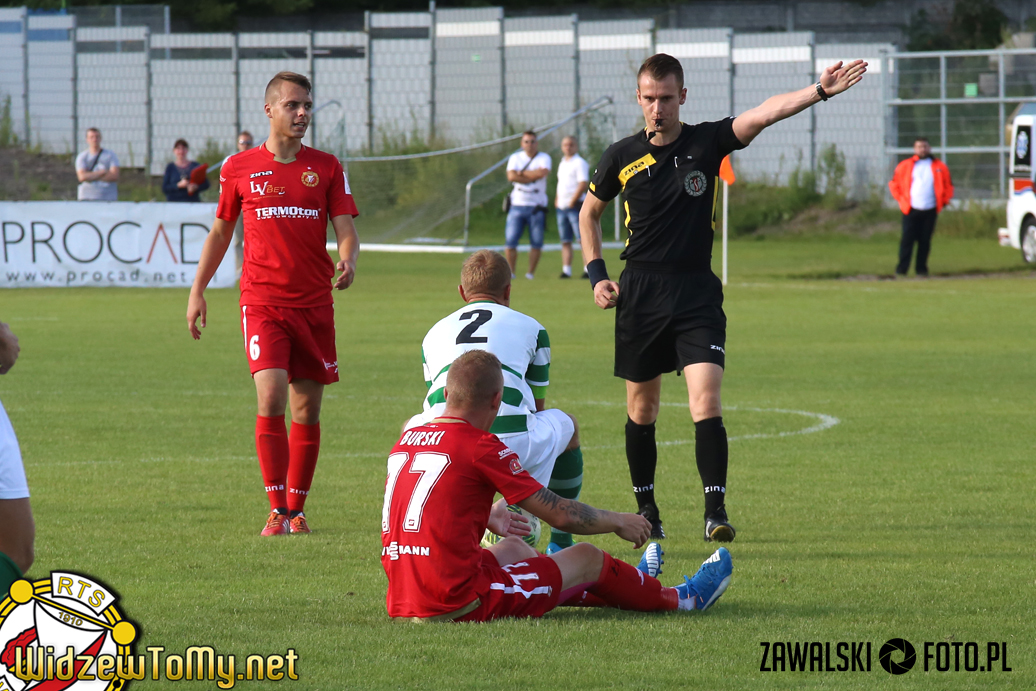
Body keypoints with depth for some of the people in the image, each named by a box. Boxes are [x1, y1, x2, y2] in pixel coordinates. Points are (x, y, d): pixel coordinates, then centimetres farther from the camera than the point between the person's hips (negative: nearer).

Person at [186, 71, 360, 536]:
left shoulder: (327, 167, 6)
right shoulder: (240, 168, 5)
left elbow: (345, 228, 2)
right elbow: (220, 230, 15)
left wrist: (348, 262, -20)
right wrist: (197, 291, 12)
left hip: (314, 304, 2)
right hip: (262, 301, -2)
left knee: (307, 409, 5)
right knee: (271, 398, -17)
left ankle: (296, 510, 16)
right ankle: (277, 511, -13)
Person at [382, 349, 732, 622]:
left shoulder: (404, 443, 9)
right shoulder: (482, 447, -13)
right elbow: (562, 515, -7)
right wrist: (618, 522, 12)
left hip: (401, 601, 8)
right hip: (464, 603, -8)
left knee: (512, 548, 33)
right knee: (586, 558, 11)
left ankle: (629, 588, 53)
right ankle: (682, 599, 36)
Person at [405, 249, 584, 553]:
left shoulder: (435, 333, 28)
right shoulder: (530, 328, 21)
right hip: (512, 448, -2)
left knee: (412, 427, 39)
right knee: (567, 424, 32)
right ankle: (561, 543, 36)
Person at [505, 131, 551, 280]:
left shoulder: (544, 158, 4)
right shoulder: (515, 158, 9)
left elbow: (543, 172, -18)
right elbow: (511, 176, -8)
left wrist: (522, 173, -9)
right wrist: (533, 176, -11)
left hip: (537, 206, -1)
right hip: (517, 204, 1)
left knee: (537, 242, -1)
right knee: (510, 240, -7)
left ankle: (531, 272, 8)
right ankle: (510, 272, 2)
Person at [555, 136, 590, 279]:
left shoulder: (579, 163, -6)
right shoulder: (562, 164, 20)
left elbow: (583, 184, -15)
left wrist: (572, 202, -17)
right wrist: (557, 200, 14)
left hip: (576, 206, -8)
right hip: (562, 207, 8)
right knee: (565, 240, 6)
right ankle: (566, 270, 8)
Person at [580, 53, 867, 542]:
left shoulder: (707, 143, -2)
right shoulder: (622, 157, 2)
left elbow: (766, 113, -16)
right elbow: (589, 213, 18)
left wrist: (821, 91, -30)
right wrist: (596, 274, 8)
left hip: (697, 292, -2)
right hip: (640, 294, 2)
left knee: (706, 400, -15)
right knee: (642, 407, 9)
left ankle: (716, 511, -16)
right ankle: (646, 509, 24)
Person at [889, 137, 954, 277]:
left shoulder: (939, 167, 8)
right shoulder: (905, 166, 5)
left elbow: (948, 186, 15)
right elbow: (894, 184, 11)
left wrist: (943, 201, 5)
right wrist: (901, 199, 1)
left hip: (930, 210, 1)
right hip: (911, 209, -1)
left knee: (925, 241, 3)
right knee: (907, 239, -8)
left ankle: (921, 268, 11)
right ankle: (902, 268, -7)